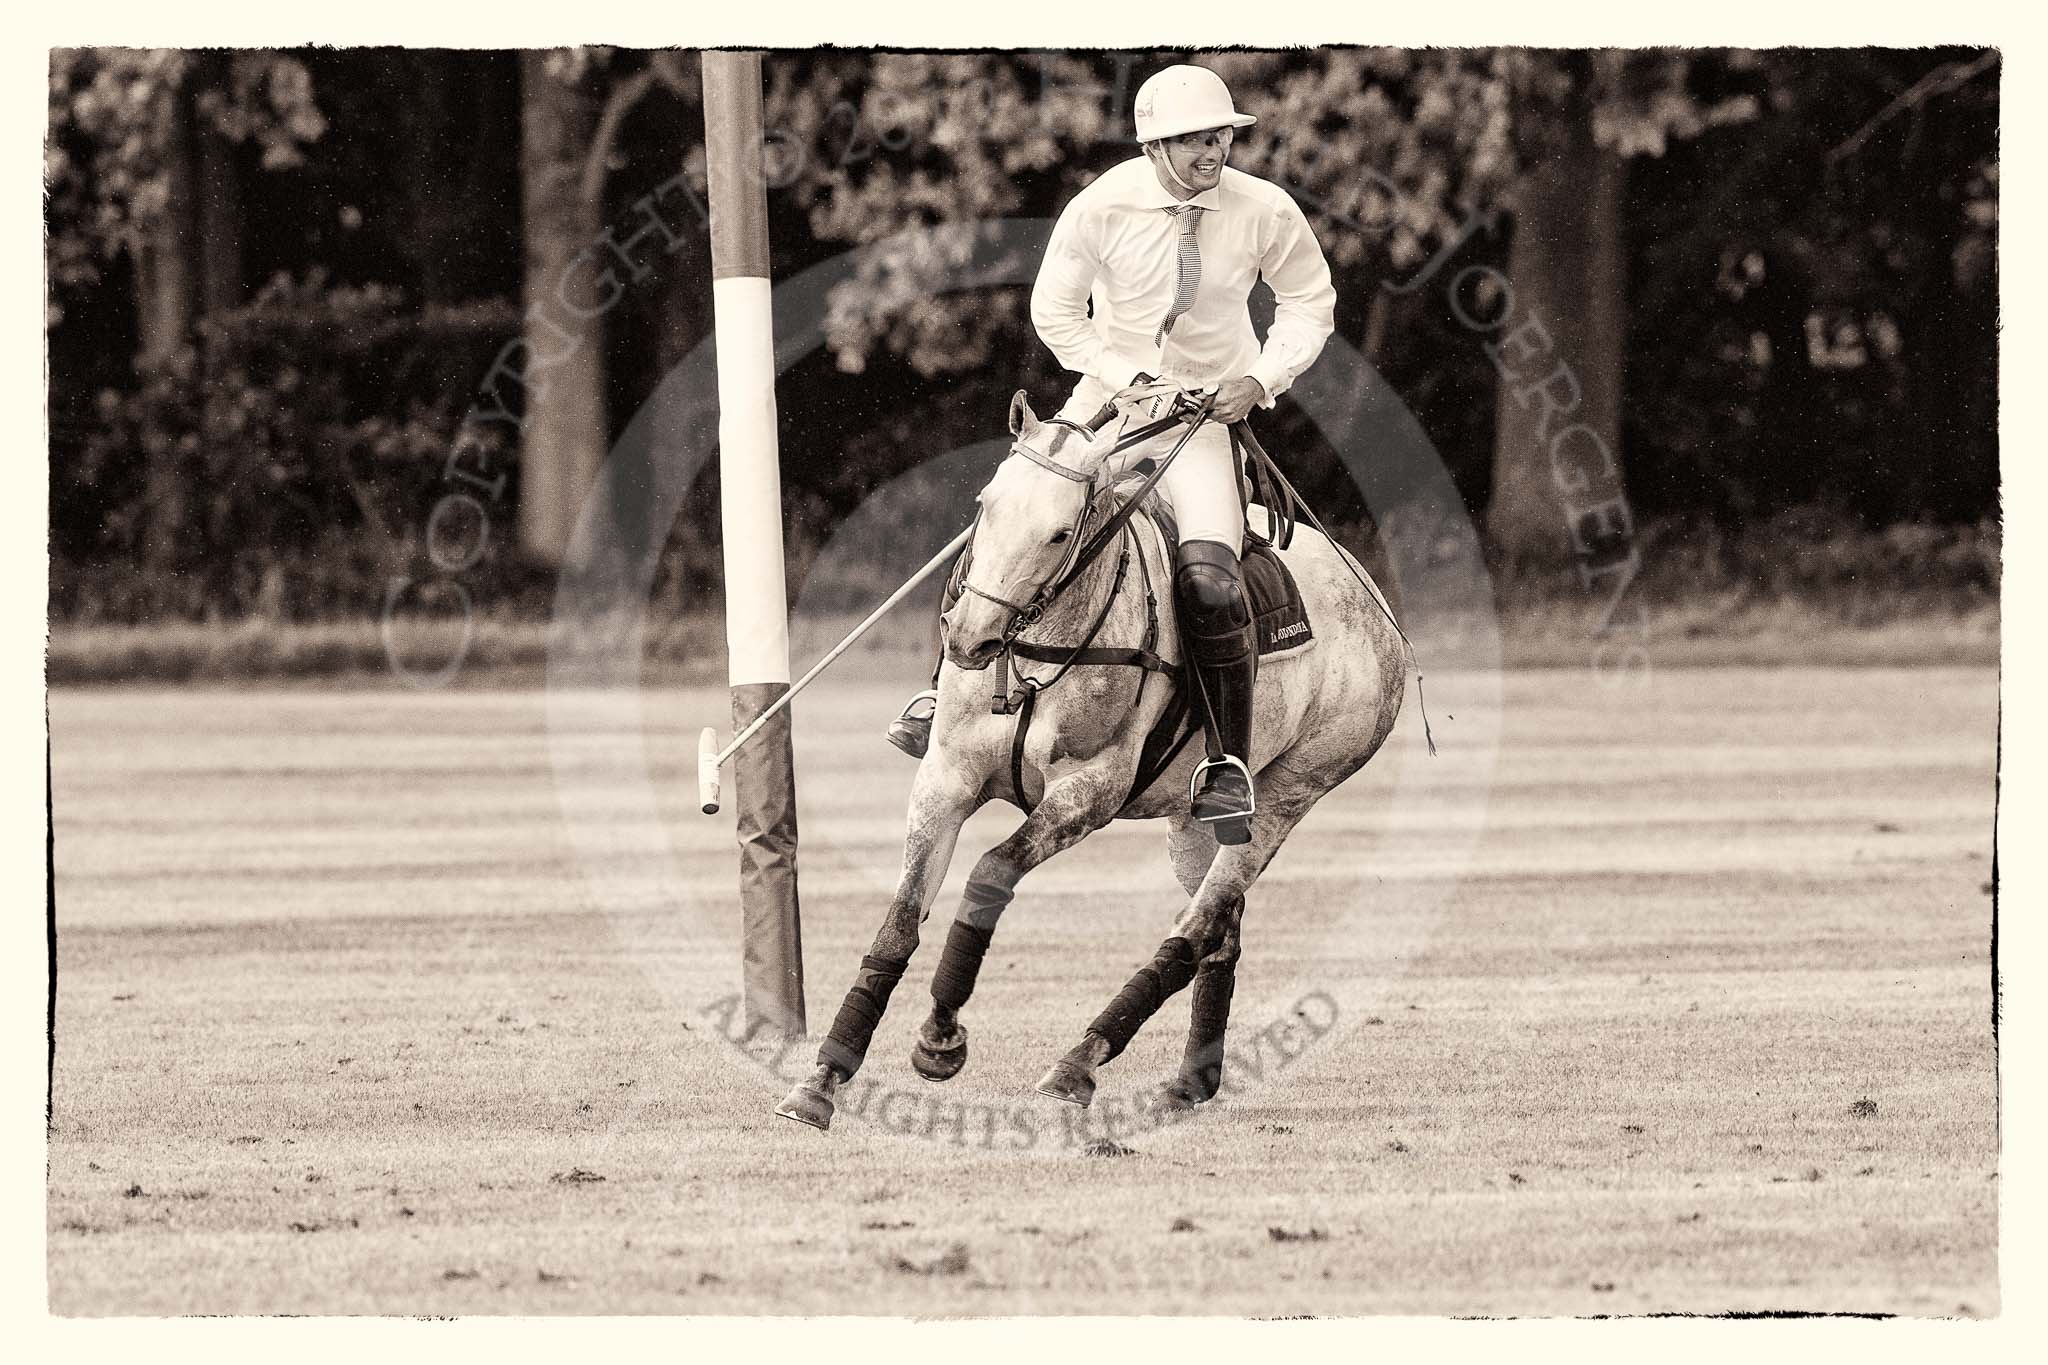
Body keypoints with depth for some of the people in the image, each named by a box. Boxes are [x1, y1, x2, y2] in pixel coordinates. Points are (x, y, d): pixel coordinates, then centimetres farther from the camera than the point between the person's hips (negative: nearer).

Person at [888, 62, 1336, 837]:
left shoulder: (1266, 213, -10)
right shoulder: (1103, 207, -12)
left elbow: (1310, 305, 5)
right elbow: (1054, 310, -2)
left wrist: (1263, 379, -10)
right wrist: (1128, 377, -13)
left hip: (1206, 410, -1)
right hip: (1111, 390, 1)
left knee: (1209, 577, -22)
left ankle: (1230, 765, -9)